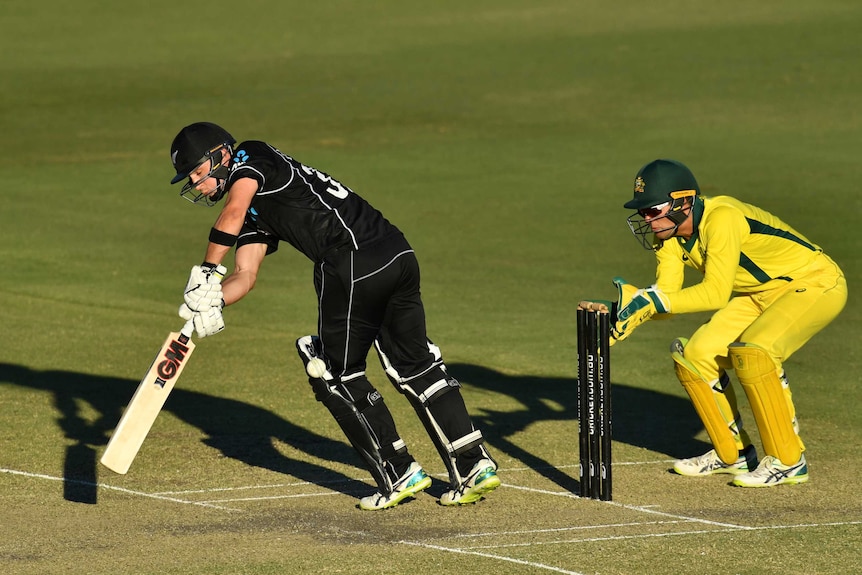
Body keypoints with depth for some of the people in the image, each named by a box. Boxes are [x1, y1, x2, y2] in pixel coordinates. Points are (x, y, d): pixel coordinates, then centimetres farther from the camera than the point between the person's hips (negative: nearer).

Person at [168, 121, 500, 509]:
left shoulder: (250, 157, 5)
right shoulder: (256, 217, 30)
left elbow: (233, 212, -15)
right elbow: (245, 274, 18)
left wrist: (205, 273, -12)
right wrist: (213, 301, -1)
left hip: (354, 265, -9)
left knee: (336, 373, 7)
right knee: (415, 366, 18)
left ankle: (399, 473, 8)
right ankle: (474, 466, 17)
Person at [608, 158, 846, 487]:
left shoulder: (720, 219, -31)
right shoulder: (669, 234, -4)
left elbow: (717, 293, -36)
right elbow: (667, 296, -8)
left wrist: (650, 300, -38)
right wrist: (633, 304, -28)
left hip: (816, 284, -9)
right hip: (762, 294, 9)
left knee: (751, 350, -31)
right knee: (695, 356, 0)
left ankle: (788, 461, -18)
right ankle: (732, 454, 17)